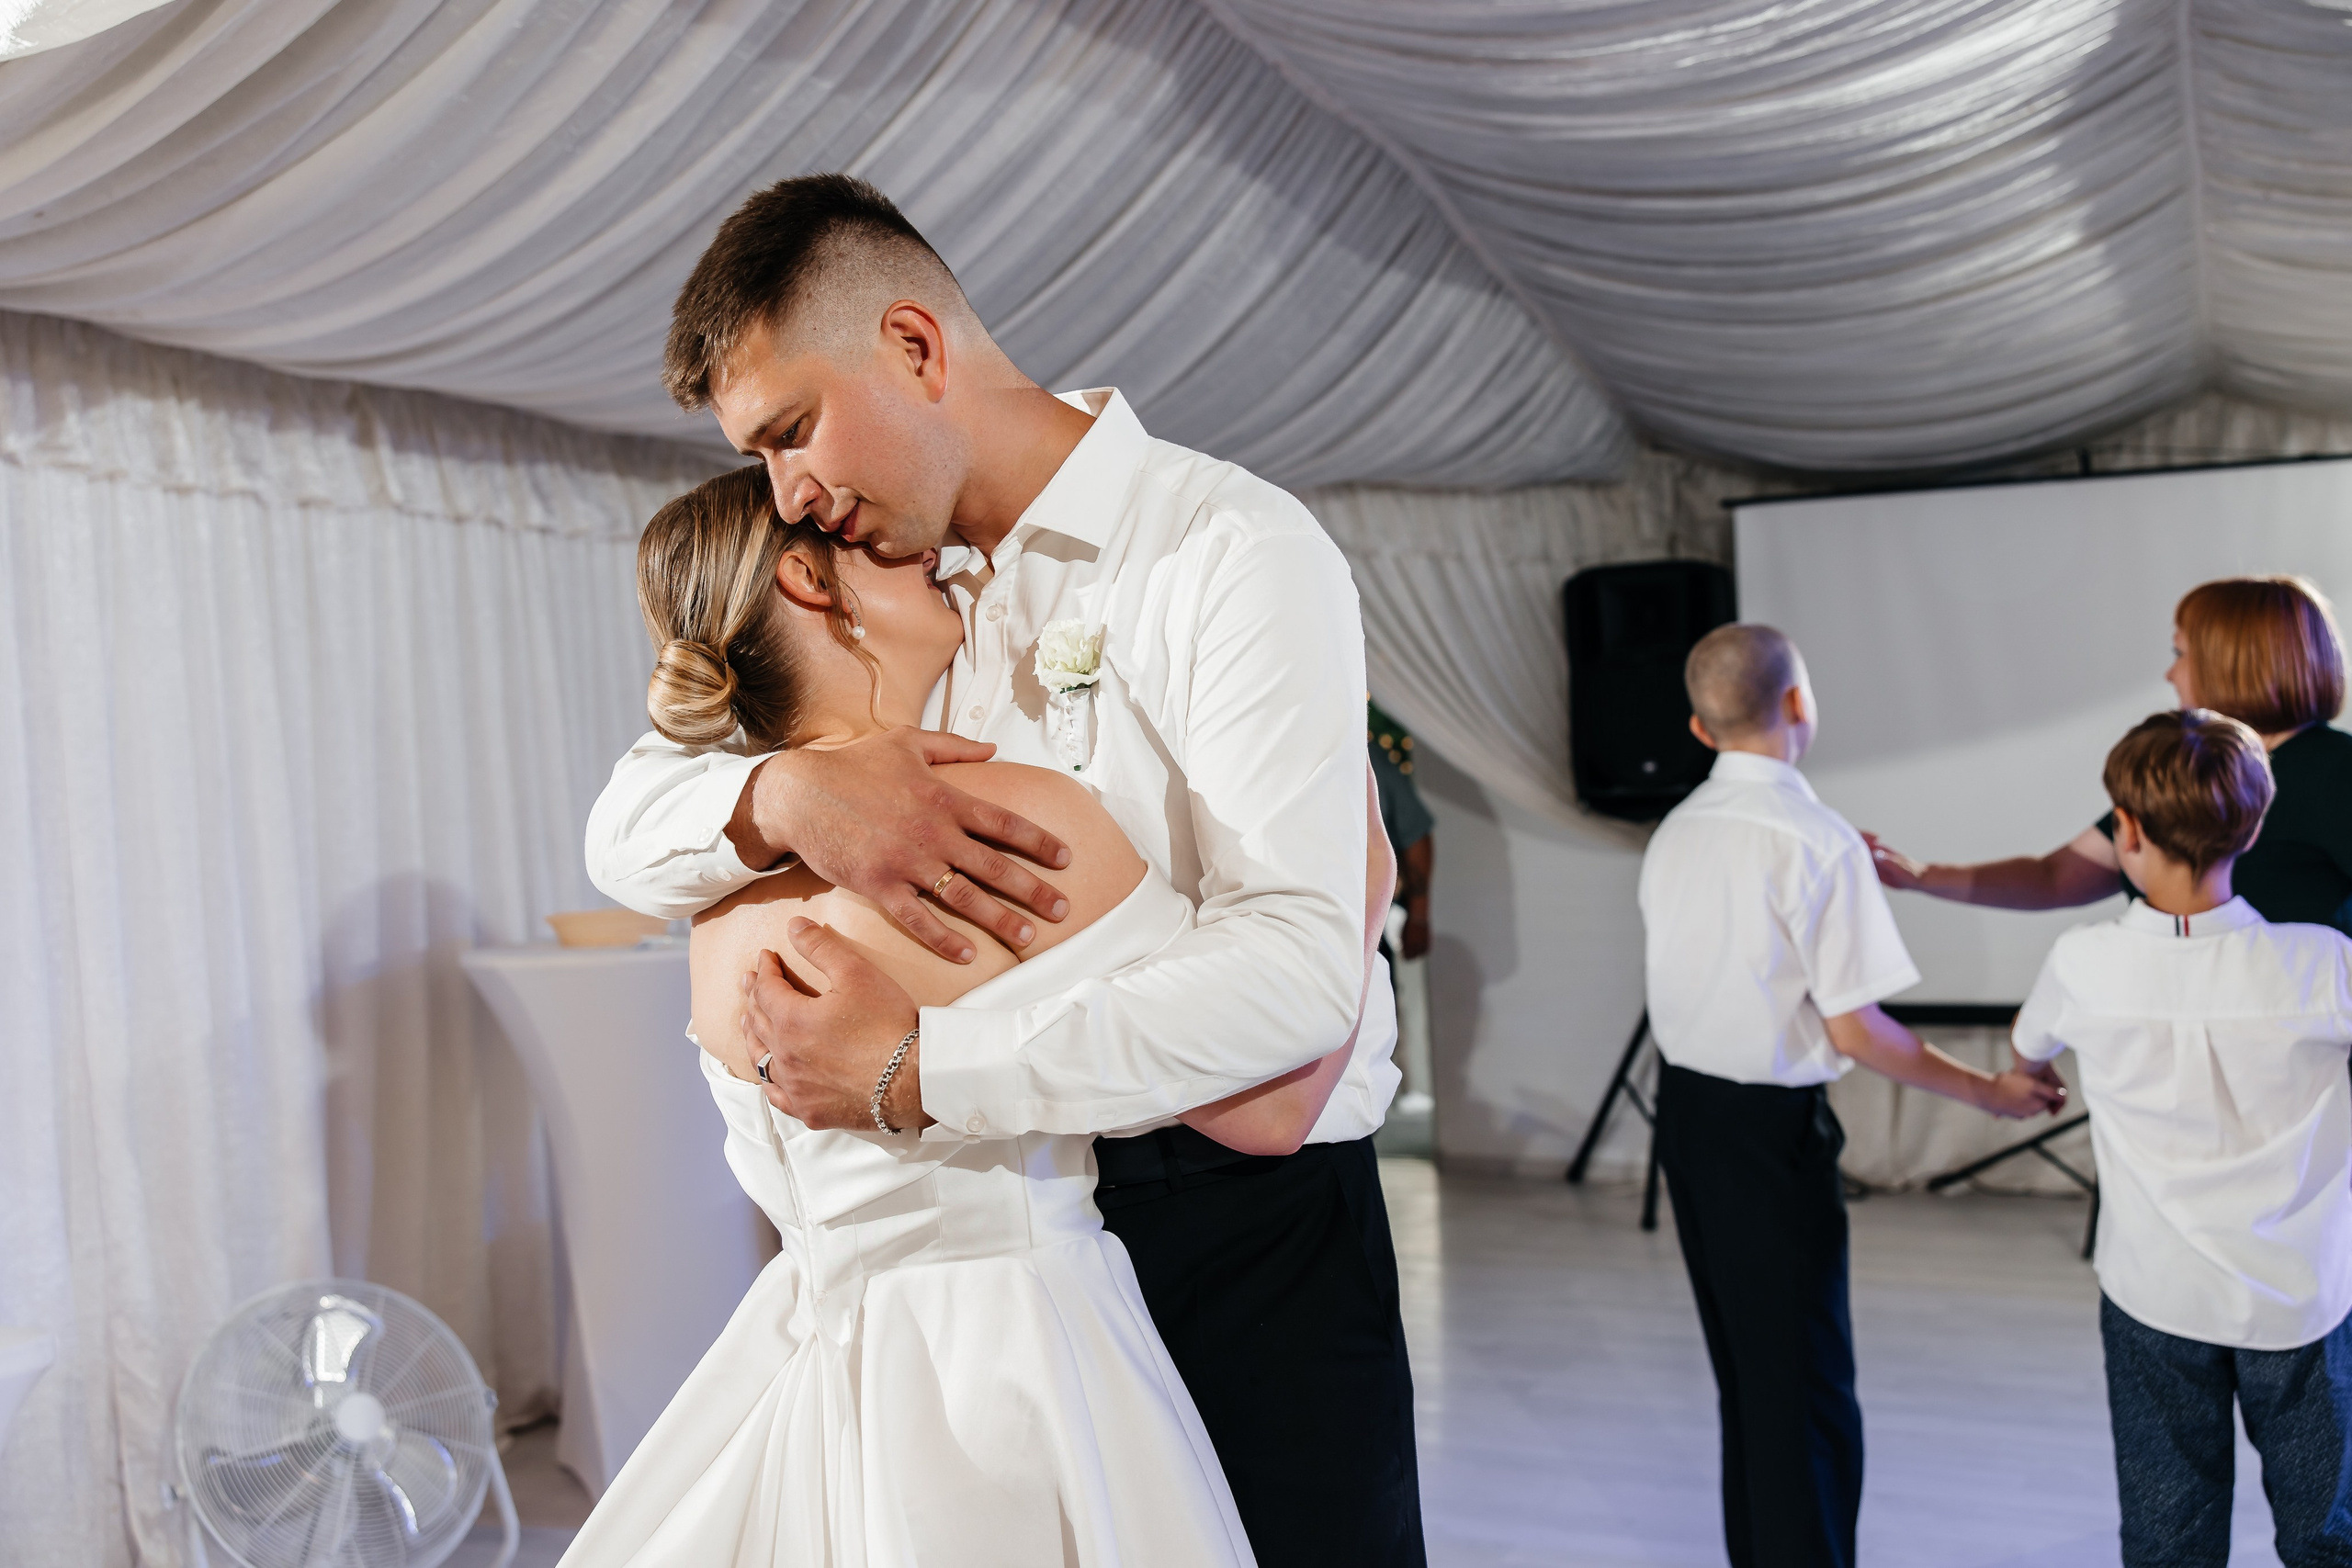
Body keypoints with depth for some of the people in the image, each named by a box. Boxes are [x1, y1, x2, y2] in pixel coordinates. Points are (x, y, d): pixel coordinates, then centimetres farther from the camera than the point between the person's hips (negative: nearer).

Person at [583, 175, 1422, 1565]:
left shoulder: (1234, 549, -13)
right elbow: (627, 828, 7)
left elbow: (1300, 967, -23)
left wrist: (917, 1071, -25)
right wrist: (786, 795, -16)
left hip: (1247, 1221, -5)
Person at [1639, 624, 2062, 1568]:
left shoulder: (1673, 833, 5)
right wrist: (1988, 1092, -6)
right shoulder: (1815, 839, -17)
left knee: (1743, 1373, 19)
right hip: (1770, 1129, -8)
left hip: (1683, 1109, 8)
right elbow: (1853, 1030, -17)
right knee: (1806, 1391, 2)